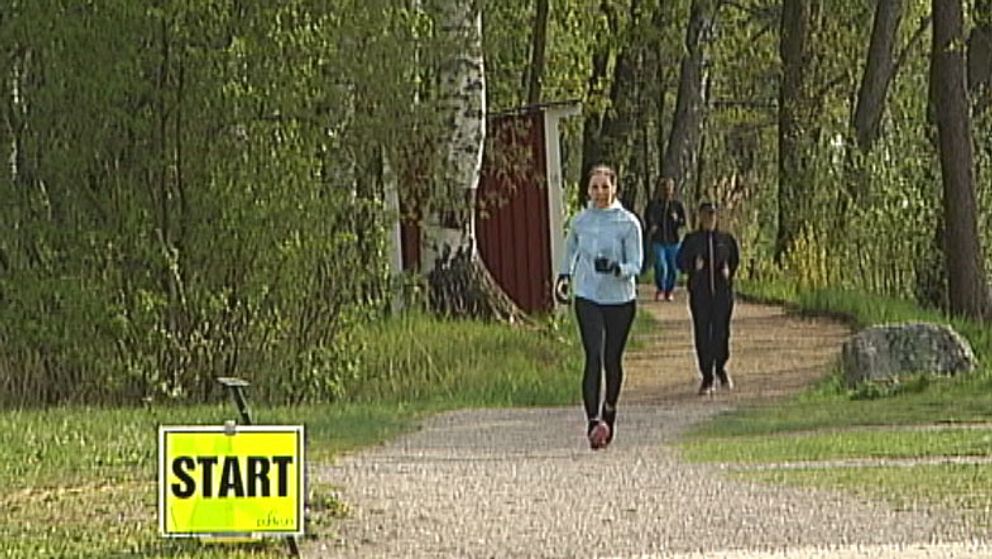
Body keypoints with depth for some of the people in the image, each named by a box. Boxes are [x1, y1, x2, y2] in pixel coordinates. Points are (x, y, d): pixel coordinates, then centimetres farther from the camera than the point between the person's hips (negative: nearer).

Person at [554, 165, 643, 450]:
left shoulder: (628, 223, -6)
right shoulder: (580, 220, 3)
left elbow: (636, 265, -9)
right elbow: (571, 248, 25)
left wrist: (616, 268, -27)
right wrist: (564, 275, 22)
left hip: (620, 298, -1)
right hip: (587, 298, 1)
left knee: (612, 359, 9)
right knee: (594, 357, -14)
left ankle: (609, 411, 33)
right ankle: (593, 421, -20)